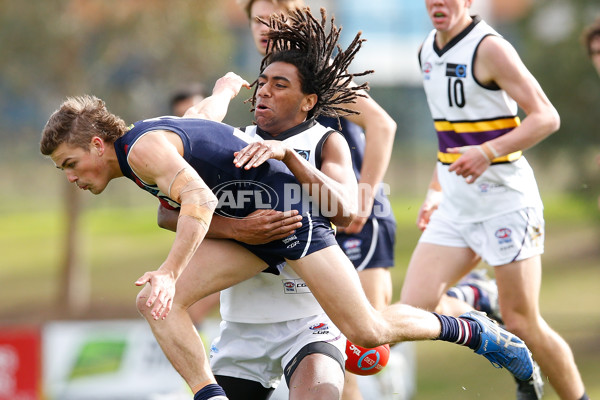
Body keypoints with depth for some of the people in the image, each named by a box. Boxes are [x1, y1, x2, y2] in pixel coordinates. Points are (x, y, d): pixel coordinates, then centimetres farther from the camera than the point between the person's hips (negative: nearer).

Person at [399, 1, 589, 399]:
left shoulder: (489, 48, -14)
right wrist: (435, 191, 19)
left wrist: (489, 152, -30)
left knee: (523, 323, -2)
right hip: (454, 206, 7)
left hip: (505, 199, -7)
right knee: (414, 308, -9)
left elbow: (547, 117, -18)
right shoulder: (428, 51, 9)